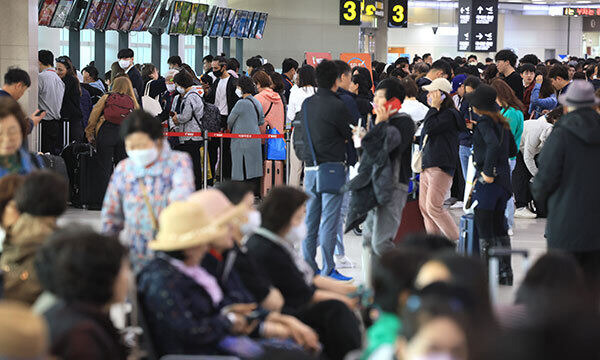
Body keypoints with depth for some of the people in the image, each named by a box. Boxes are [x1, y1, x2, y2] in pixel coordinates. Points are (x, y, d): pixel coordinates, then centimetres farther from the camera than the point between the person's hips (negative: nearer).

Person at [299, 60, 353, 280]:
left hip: (310, 168, 6)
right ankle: (328, 270, -1)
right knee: (329, 221, -3)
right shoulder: (337, 106, -14)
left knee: (310, 219, 12)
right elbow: (351, 135, -5)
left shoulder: (307, 103, 6)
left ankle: (308, 267, 18)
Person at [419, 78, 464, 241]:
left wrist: (434, 107, -13)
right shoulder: (436, 113, 18)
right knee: (424, 205, 8)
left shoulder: (449, 115, -11)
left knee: (433, 206, -15)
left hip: (441, 167, -10)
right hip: (426, 166, 10)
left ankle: (456, 239, -7)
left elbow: (429, 128, -22)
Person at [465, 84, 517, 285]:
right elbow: (512, 150, 21)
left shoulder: (484, 122, -14)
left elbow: (494, 145, -31)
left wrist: (488, 171, -24)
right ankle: (505, 274, 20)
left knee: (484, 229, -2)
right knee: (499, 227, 16)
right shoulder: (502, 122, 11)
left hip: (488, 180, -9)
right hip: (504, 178, 9)